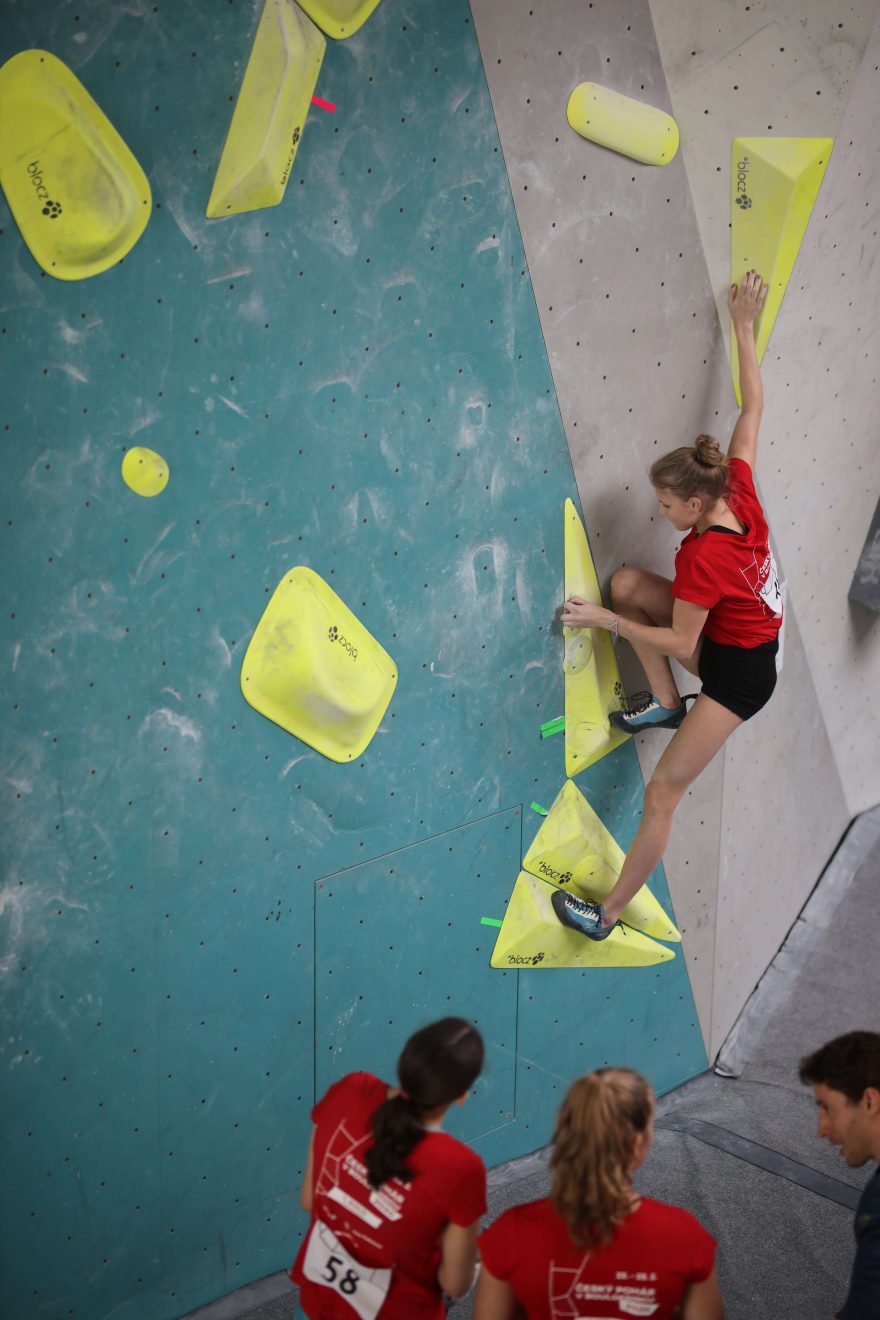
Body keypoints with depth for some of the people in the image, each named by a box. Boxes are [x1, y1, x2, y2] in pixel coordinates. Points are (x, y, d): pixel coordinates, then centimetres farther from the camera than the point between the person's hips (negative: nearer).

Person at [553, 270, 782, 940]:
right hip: (726, 636, 9)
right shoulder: (740, 493, -14)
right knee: (628, 581, 1)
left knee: (663, 794, -4)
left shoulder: (702, 557, -34)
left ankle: (606, 914, 6)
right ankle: (666, 702, 11)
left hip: (737, 672, -9)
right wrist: (745, 327, 2)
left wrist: (605, 621, -17)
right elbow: (753, 406, -3)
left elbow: (680, 643, -24)